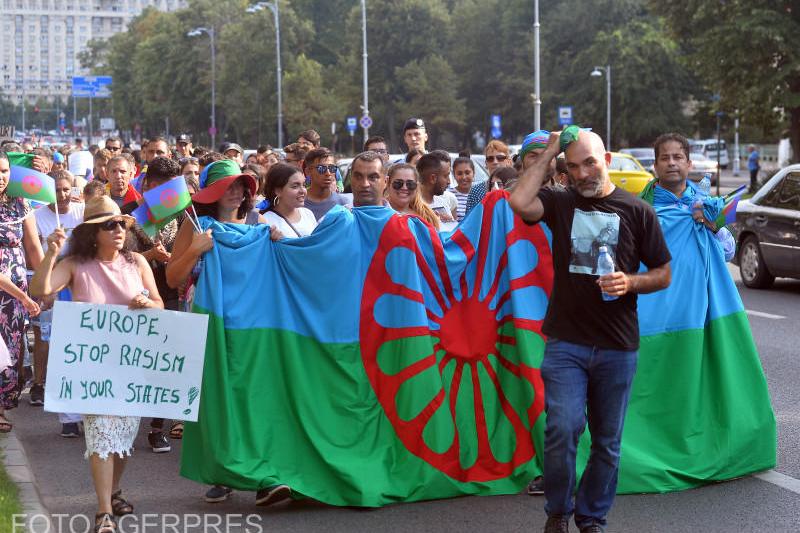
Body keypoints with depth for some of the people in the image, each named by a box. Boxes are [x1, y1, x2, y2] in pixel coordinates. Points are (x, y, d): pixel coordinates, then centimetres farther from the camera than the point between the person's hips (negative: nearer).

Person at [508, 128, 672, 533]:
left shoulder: (637, 211, 3)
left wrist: (631, 282, -14)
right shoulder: (561, 203, 4)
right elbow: (519, 202, -17)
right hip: (565, 343, -1)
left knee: (607, 441, 10)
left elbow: (663, 275, 7)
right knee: (563, 428, -13)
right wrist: (549, 151, -9)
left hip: (617, 346, 1)